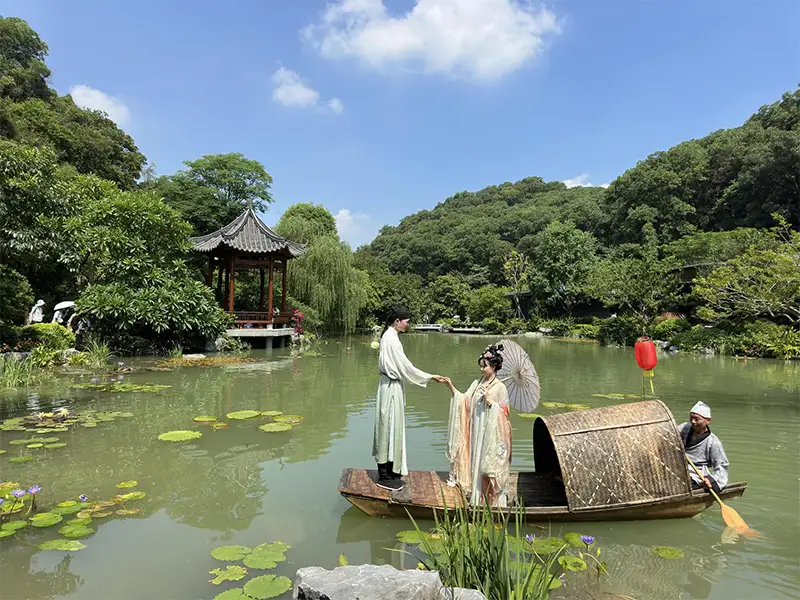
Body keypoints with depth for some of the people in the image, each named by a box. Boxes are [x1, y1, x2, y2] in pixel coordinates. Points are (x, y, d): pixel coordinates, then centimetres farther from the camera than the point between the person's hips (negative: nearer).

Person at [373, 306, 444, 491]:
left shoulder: (389, 336, 10)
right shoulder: (391, 339, -20)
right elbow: (405, 366, -20)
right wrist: (431, 377, -13)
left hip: (392, 386, 10)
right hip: (392, 388, -10)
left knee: (392, 427, 16)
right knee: (389, 427, -1)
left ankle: (391, 471, 29)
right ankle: (385, 477, 10)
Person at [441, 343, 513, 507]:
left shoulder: (500, 387, -9)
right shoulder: (477, 383, 7)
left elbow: (503, 413, -10)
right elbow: (464, 400, 3)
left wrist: (489, 400, -22)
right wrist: (452, 387, -7)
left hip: (490, 434, -5)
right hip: (476, 431, 5)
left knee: (488, 463, 1)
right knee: (475, 460, 11)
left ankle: (492, 497, 15)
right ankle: (477, 492, 24)